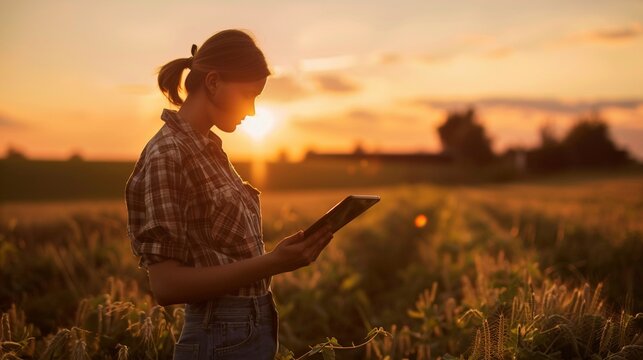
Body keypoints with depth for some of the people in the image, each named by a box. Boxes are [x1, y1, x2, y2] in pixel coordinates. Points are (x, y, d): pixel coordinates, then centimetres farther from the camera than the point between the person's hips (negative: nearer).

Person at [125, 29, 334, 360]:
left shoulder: (209, 149, 9)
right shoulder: (166, 156, -17)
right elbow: (166, 284, -21)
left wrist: (290, 251, 1)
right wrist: (272, 263, -25)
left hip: (256, 331, 8)